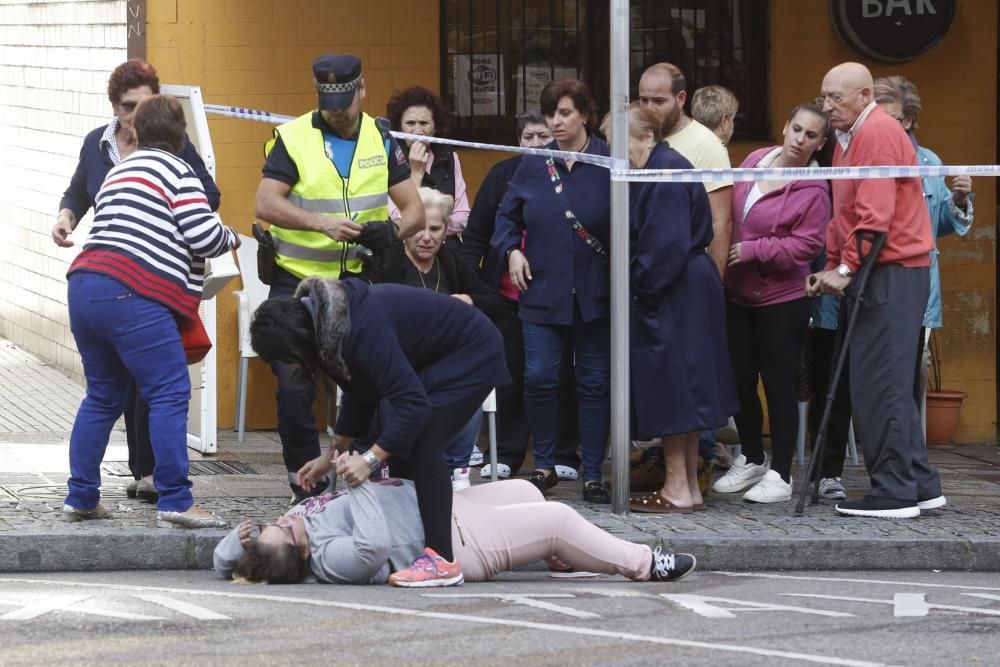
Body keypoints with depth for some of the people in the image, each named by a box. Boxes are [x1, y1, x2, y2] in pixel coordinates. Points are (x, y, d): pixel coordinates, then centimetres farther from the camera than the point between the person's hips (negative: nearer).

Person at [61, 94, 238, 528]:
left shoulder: (119, 171, 26)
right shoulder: (175, 170, 1)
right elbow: (204, 235, -6)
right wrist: (232, 239, 12)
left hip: (85, 285, 8)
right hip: (133, 296, -8)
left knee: (103, 397, 17)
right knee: (170, 395, -7)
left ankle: (81, 498, 16)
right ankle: (175, 503, -13)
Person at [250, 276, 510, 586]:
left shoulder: (363, 330, -34)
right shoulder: (329, 325, -3)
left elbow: (413, 403, -36)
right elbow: (359, 395, 11)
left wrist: (370, 459, -36)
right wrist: (332, 456, 9)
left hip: (473, 352, -10)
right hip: (434, 358, 10)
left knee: (421, 441, -21)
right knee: (399, 439, 6)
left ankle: (441, 560, -25)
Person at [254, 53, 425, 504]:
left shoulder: (380, 140, 5)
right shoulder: (292, 138, -6)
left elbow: (414, 209, 3)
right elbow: (265, 203, -16)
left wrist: (393, 231, -20)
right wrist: (320, 223, -30)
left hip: (358, 280, 2)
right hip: (298, 281, -2)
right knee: (294, 385, -5)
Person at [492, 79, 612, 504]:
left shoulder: (609, 164, -6)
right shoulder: (533, 165, 6)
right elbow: (507, 215, 17)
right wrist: (511, 250, 1)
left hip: (595, 294, -2)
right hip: (543, 292, 2)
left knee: (594, 382, 3)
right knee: (539, 378, -5)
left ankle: (593, 475, 10)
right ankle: (544, 466, 11)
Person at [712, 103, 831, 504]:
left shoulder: (813, 191, -13)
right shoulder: (755, 160, 5)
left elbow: (805, 245, -18)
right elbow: (729, 211, 17)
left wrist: (751, 250, -20)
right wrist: (722, 253, 10)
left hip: (781, 300, -6)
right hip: (737, 293, 6)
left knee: (779, 385, -1)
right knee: (740, 380, 11)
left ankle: (780, 474, 7)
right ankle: (751, 460, 29)